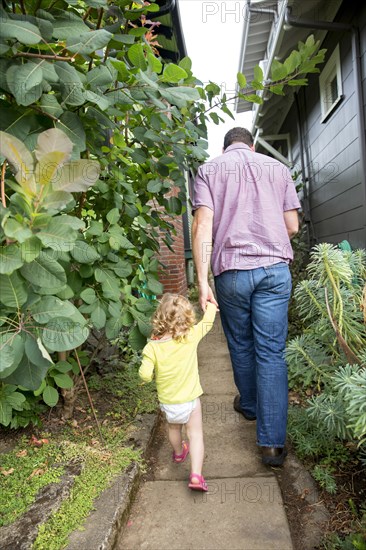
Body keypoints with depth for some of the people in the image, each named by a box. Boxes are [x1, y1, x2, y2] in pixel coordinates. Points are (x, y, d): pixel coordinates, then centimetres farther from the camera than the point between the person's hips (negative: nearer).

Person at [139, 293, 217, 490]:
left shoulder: (152, 347, -21)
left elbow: (145, 375, -23)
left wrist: (149, 376, 1)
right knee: (195, 433, 12)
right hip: (190, 400, -2)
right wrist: (210, 305, 14)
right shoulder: (191, 337, -21)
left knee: (173, 428, 28)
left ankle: (178, 452, 54)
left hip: (167, 402, 2)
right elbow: (207, 322, -4)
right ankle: (196, 475, 2)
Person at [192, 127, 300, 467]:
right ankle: (273, 442, 6)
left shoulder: (208, 170, 7)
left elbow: (202, 226, -7)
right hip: (275, 269, 1)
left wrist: (202, 281, -9)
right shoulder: (278, 168, 13)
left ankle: (249, 405, 40)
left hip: (231, 271, -1)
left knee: (241, 346, 18)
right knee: (271, 352, 3)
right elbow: (292, 226, 10)